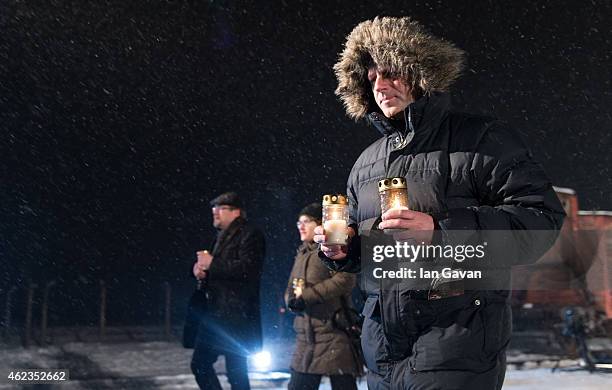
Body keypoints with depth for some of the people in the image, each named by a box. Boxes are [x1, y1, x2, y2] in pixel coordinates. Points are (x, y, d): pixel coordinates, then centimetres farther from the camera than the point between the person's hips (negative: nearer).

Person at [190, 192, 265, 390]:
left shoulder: (250, 235, -8)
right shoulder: (221, 237, 21)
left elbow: (247, 268, -23)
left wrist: (212, 264, -16)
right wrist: (199, 268, 2)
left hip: (236, 316, -9)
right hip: (214, 314, 9)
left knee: (236, 372, -3)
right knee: (199, 364, 11)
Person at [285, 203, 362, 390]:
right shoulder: (302, 254, 21)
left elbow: (344, 280, -19)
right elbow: (290, 289, 22)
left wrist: (305, 295, -16)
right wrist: (293, 300, -3)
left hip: (334, 334, -7)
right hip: (306, 335, 8)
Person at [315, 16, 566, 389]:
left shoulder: (480, 138, -4)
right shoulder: (367, 162, 16)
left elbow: (543, 217, -14)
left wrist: (442, 229, -24)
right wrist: (342, 250, 2)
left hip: (457, 340, -6)